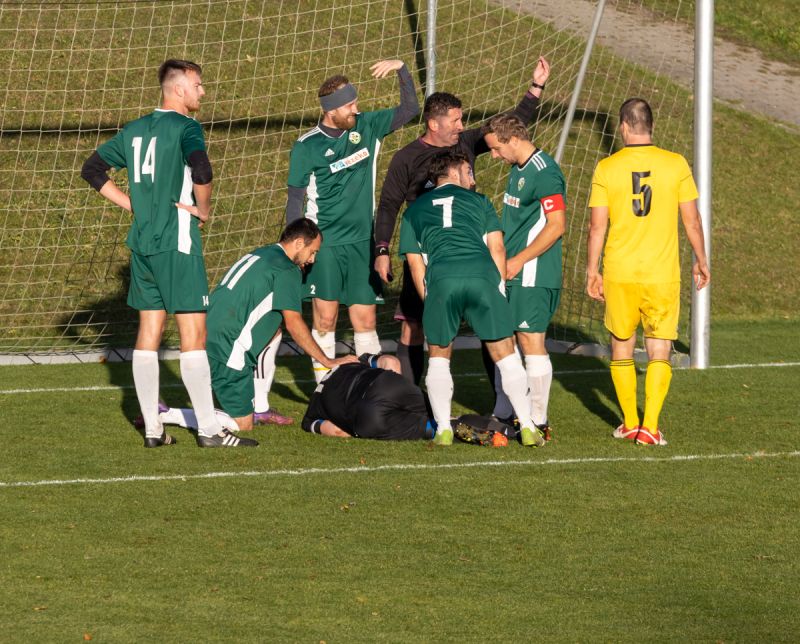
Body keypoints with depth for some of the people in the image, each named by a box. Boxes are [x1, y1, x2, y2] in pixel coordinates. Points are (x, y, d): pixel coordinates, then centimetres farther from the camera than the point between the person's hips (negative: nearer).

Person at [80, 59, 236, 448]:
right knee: (193, 333, -4)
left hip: (141, 243, 7)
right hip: (177, 244, -7)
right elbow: (200, 170, -29)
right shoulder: (184, 127, -10)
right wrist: (203, 209, -12)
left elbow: (92, 170, 16)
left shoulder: (134, 130, 12)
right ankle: (208, 428, -3)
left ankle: (152, 429, 10)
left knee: (148, 332, 9)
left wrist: (132, 204, 14)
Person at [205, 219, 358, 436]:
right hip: (225, 347, -9)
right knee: (242, 424, -6)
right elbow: (294, 324, -7)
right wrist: (328, 362, 0)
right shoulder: (288, 270, -6)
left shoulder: (259, 255, 22)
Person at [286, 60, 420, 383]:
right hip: (324, 244, -3)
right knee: (325, 318, -4)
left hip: (362, 241, 3)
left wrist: (401, 68, -7)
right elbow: (295, 200, 1)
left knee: (365, 320, 1)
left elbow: (409, 109, 8)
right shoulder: (307, 146, -5)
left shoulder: (366, 127, 6)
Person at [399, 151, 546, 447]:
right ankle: (527, 427, 5)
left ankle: (443, 429, 8)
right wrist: (499, 288, 20)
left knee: (438, 357, 16)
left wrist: (429, 299, 22)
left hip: (441, 278, 1)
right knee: (505, 354, 6)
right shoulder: (479, 201, 25)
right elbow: (497, 248, 17)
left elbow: (415, 262, 20)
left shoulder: (414, 210, 27)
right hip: (482, 274, -1)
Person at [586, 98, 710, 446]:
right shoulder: (676, 165, -4)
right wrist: (701, 261, 15)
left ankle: (629, 423, 21)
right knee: (659, 352, 4)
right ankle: (650, 426, -7)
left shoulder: (607, 168, -4)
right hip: (663, 274, -1)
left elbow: (597, 226, -4)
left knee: (621, 348, 16)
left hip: (619, 274, 1)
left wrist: (592, 270, 6)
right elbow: (692, 221, 1)